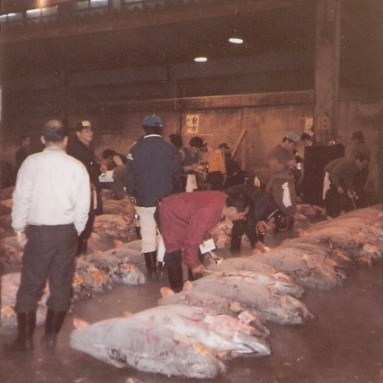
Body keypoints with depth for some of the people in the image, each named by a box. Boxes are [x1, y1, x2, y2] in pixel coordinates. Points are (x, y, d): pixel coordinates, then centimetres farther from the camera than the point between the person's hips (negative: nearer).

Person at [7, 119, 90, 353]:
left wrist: (19, 228, 5)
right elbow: (84, 204, -1)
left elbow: (21, 197, -6)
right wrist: (76, 230, 10)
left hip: (38, 231, -1)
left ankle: (25, 339, 12)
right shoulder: (77, 166, -2)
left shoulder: (32, 162, -6)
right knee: (61, 285, 12)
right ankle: (51, 337, 18)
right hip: (67, 231, 2)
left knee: (31, 285, 8)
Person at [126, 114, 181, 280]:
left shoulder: (135, 149, -7)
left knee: (148, 235, 8)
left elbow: (130, 176, -4)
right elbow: (177, 174, 0)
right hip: (166, 199, 1)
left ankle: (151, 270, 13)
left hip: (144, 199, 0)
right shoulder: (170, 148, -6)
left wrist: (132, 193, 12)